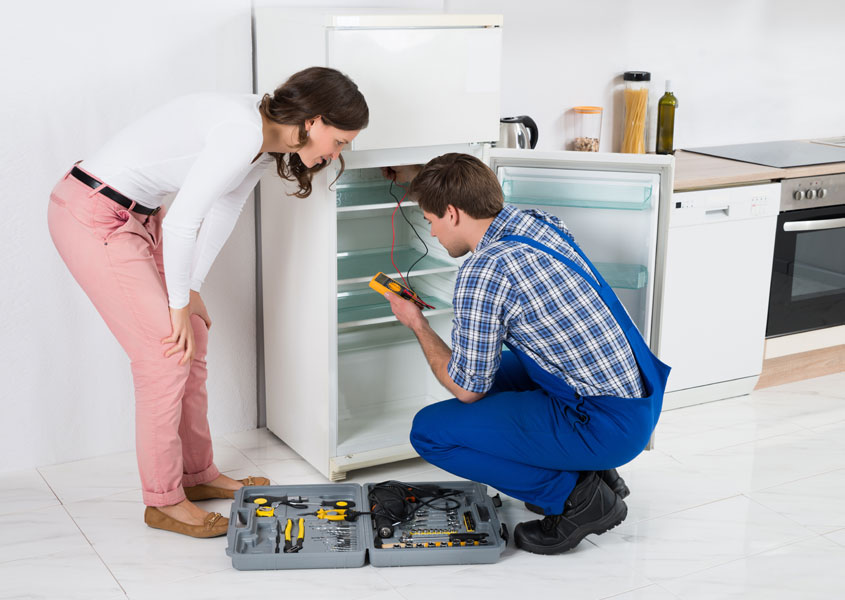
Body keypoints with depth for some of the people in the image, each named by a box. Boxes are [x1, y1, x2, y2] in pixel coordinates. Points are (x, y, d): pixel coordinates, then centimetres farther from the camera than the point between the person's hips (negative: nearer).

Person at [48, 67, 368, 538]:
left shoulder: (265, 141, 4)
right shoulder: (243, 132, -26)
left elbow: (222, 213, 11)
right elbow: (180, 224, -26)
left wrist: (191, 290, 9)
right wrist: (179, 302, -14)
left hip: (135, 214, 10)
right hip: (92, 216, -10)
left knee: (193, 338, 12)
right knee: (166, 351, -7)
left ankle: (197, 474, 26)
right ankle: (164, 500, 8)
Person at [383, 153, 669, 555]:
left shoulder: (482, 274, -19)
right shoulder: (539, 222, 6)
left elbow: (467, 389, -8)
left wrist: (417, 324, 6)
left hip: (606, 426, -9)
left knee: (430, 431, -6)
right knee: (491, 372, 27)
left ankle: (576, 495, -3)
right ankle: (592, 470, 17)